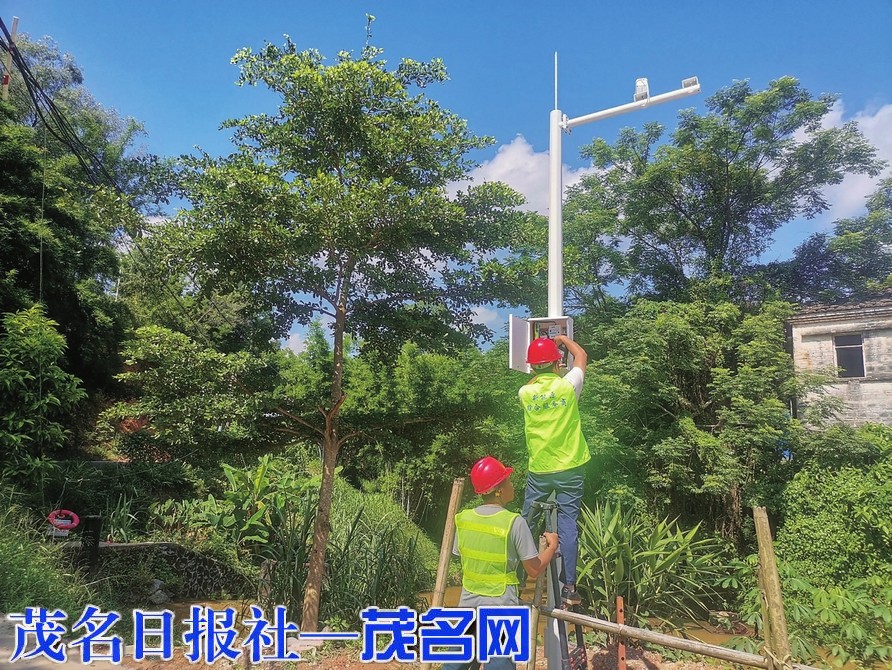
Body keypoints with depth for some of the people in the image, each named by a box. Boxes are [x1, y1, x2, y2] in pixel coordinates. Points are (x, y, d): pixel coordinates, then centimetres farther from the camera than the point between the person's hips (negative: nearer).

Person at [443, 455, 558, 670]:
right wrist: (552, 546, 7)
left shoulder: (463, 519, -2)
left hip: (468, 604, 5)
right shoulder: (514, 523, -16)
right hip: (500, 608, -5)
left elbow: (463, 558, 8)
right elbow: (534, 570, -9)